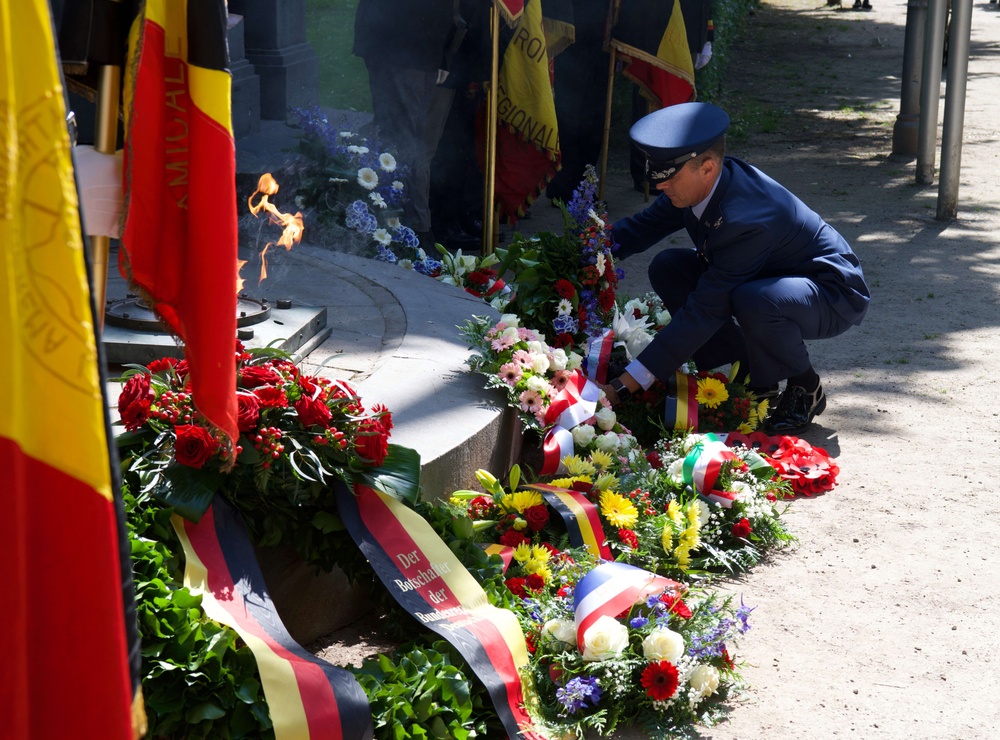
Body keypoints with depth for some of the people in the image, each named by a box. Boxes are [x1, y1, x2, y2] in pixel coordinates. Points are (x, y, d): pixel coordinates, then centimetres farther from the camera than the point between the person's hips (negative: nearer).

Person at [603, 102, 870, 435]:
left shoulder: (745, 219, -37)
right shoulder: (701, 183, -13)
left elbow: (703, 312, -36)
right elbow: (645, 225, 5)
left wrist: (624, 385, -36)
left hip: (835, 295, -9)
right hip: (773, 275, 9)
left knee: (753, 300, -40)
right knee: (667, 269, -5)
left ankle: (805, 389, -9)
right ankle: (748, 377, 4)